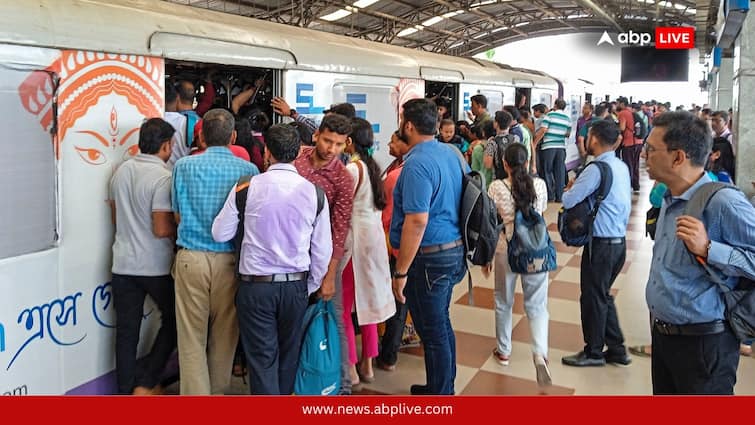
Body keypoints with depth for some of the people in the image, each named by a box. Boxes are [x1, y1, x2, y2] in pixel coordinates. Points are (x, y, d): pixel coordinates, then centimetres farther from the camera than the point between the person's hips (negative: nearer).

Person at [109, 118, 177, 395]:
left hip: (123, 263, 6)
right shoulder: (163, 177, -16)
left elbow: (116, 218, 16)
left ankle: (127, 392, 19)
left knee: (126, 330, 10)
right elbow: (162, 229, -20)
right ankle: (146, 384, 10)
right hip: (156, 266, -6)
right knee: (173, 320, 13)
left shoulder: (121, 171, 6)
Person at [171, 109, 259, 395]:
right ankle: (217, 391, 31)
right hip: (230, 260, 1)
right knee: (224, 334, 15)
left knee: (192, 337, 6)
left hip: (191, 258, -1)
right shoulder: (248, 170, -3)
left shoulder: (184, 166, -1)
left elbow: (178, 215, 8)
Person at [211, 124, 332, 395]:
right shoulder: (313, 192, -3)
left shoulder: (247, 187, -8)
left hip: (255, 284, -2)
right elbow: (323, 250, 1)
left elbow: (220, 233, 0)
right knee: (289, 354, 19)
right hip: (296, 285, 3)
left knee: (262, 358, 6)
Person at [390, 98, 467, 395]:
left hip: (429, 257, -9)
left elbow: (417, 221, -26)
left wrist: (400, 272, -21)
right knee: (441, 324, 22)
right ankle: (443, 387, 38)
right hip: (455, 249, 9)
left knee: (433, 331, 4)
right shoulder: (452, 154, 7)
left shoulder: (418, 163, -20)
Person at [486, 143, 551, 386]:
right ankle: (540, 354, -10)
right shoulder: (539, 185, -5)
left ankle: (503, 351, 32)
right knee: (536, 305, 10)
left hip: (506, 251, -1)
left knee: (504, 303, 18)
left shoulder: (496, 188, -10)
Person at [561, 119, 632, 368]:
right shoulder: (622, 167, 8)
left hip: (602, 243, -8)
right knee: (603, 296, 20)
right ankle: (616, 350, 27)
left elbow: (568, 201, -18)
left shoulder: (596, 169, -19)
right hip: (619, 240, 8)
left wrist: (570, 189, 2)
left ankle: (593, 352, 21)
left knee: (593, 298, 7)